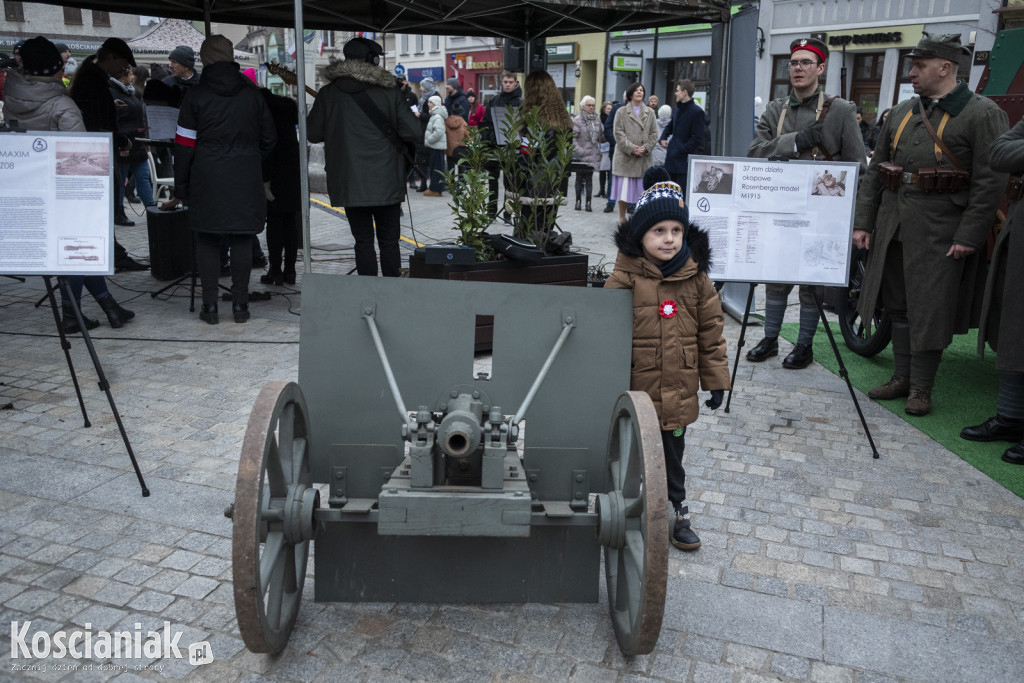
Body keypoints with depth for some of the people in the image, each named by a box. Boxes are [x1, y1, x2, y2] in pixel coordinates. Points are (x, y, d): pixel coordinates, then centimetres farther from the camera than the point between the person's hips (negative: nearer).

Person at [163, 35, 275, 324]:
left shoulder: (195, 95, -2)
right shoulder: (252, 93, 5)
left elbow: (185, 145, -2)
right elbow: (269, 137, 10)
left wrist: (180, 190, 3)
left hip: (207, 178, -2)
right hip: (246, 179, 2)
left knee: (207, 241, 6)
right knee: (242, 240, 5)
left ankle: (210, 306, 6)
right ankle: (240, 304, 7)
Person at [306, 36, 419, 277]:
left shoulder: (328, 94, 1)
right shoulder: (389, 91, -3)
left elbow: (312, 133, 5)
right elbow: (414, 131, -7)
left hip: (349, 182, 1)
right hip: (386, 182, -1)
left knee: (363, 240, 7)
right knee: (389, 240, 9)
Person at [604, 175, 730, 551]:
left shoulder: (696, 277, 0)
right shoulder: (625, 277, -12)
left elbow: (711, 330, 6)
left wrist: (716, 379, 7)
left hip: (678, 393, 3)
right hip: (634, 390, -3)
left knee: (672, 457, 18)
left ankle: (676, 512, 37)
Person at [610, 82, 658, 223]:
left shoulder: (650, 112, 13)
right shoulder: (621, 112, 4)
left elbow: (653, 133, 9)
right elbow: (619, 133, -3)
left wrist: (646, 148, -7)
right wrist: (631, 148, -13)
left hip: (644, 158, 3)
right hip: (625, 156, -2)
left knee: (641, 188, 2)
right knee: (623, 187, -1)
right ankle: (622, 217, 10)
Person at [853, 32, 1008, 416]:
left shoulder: (982, 114, -4)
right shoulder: (901, 113, 13)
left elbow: (990, 182, -9)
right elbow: (875, 171, 14)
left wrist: (969, 236, -15)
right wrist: (863, 222, 9)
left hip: (940, 231, -6)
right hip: (893, 225, 6)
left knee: (929, 310, -1)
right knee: (898, 303, 12)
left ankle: (921, 389, 11)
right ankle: (902, 377, 25)